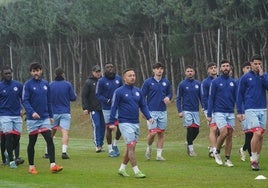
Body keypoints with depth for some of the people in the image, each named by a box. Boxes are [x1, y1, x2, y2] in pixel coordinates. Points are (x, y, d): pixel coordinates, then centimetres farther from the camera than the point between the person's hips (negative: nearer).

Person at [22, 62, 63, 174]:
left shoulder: (45, 84, 9)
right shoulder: (28, 84, -4)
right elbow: (25, 101, -11)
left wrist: (51, 116, 13)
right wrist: (32, 112, -26)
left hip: (45, 118, 3)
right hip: (32, 119, -3)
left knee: (50, 140, -8)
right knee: (32, 143, 6)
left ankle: (52, 165, -12)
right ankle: (31, 167, 15)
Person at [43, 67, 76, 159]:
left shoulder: (50, 85, -1)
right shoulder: (68, 85, -5)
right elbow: (73, 98, 0)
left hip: (53, 112, 2)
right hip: (65, 112, -2)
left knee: (50, 133, 14)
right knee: (65, 132, -7)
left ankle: (47, 152, 17)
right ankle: (64, 152, -21)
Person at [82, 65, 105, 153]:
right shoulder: (88, 82, 0)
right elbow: (84, 96, -1)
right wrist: (85, 108, -8)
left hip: (103, 108, 4)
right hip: (93, 109, -4)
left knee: (103, 126, 4)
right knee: (96, 126, -10)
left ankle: (101, 144, 12)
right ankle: (97, 145, -11)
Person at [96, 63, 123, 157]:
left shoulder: (118, 79, 3)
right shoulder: (101, 81, -8)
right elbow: (98, 95, -6)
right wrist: (108, 100, -19)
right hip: (107, 108, -3)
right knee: (109, 128, 2)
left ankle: (115, 144, 20)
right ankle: (110, 149, 12)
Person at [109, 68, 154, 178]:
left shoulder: (138, 91, 10)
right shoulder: (119, 92, -6)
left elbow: (143, 106, 13)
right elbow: (114, 107, -5)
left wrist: (148, 117, -2)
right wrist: (112, 122, -9)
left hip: (136, 123, 6)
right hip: (125, 123, -6)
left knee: (130, 147, 10)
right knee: (131, 146, -10)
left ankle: (122, 168, 23)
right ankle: (136, 171, -9)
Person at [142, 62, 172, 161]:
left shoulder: (166, 82, 7)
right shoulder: (148, 82, -2)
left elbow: (170, 93, 18)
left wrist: (168, 98, -6)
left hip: (163, 112, 3)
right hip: (151, 112, -3)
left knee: (161, 133, 4)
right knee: (153, 133, -9)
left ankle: (159, 154, 11)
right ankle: (149, 148, 19)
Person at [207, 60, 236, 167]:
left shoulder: (233, 82, 9)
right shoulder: (215, 82, 0)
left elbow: (236, 98, 14)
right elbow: (211, 98, 1)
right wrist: (209, 114, -3)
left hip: (230, 113, 4)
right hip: (219, 112, -4)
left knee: (230, 136, 1)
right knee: (224, 132, -19)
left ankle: (227, 159, 8)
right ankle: (217, 152, 4)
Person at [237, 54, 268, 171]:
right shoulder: (245, 78, 2)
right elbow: (240, 95, 5)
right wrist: (239, 112, 1)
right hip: (250, 110, -4)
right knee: (257, 133, -17)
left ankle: (256, 159, 14)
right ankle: (253, 160, -12)